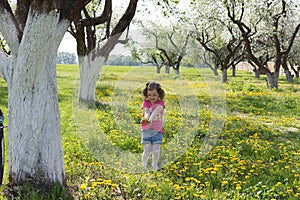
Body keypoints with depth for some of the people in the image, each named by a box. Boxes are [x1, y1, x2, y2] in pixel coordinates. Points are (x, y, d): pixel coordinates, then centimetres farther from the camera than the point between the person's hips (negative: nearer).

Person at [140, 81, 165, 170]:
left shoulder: (160, 103, -4)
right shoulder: (145, 103, 1)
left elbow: (155, 112, -24)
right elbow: (146, 112, -18)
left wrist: (150, 120, -44)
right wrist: (145, 119, -42)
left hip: (157, 130, 0)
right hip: (146, 130, 1)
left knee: (156, 150, -8)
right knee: (147, 150, -5)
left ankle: (155, 166, 15)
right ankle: (144, 166, 20)